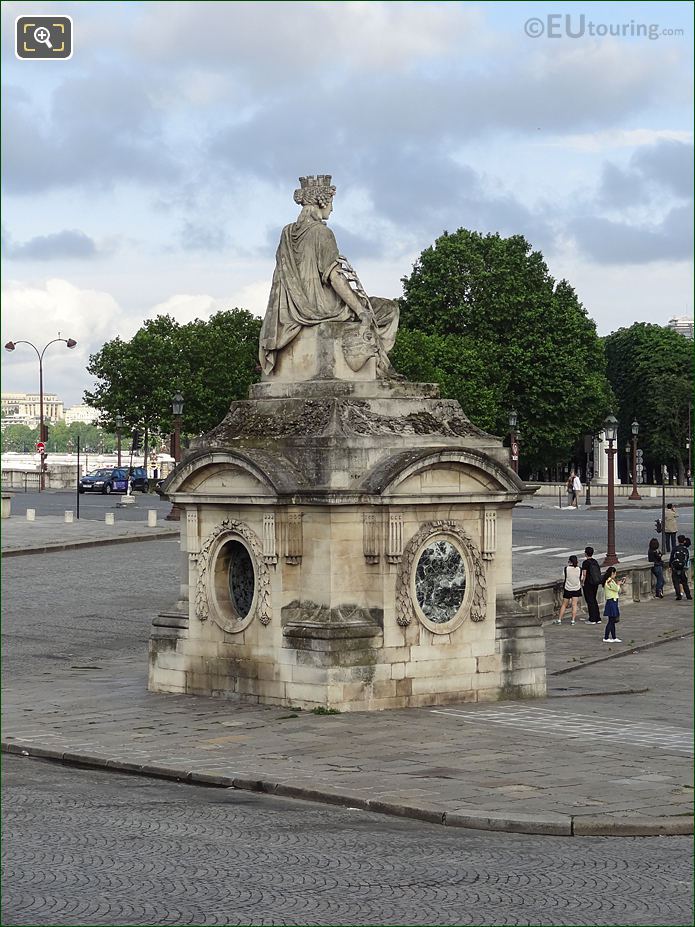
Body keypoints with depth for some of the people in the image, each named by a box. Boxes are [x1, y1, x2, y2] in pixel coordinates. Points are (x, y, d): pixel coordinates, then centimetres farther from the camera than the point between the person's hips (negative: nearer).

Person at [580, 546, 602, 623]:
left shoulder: (585, 562, -14)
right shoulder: (595, 562, 7)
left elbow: (584, 574, -18)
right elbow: (599, 573, 12)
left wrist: (583, 583, -7)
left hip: (588, 584, -7)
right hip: (596, 583, 7)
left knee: (590, 601, -1)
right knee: (594, 600, 16)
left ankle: (592, 620, -1)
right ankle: (597, 618, 17)